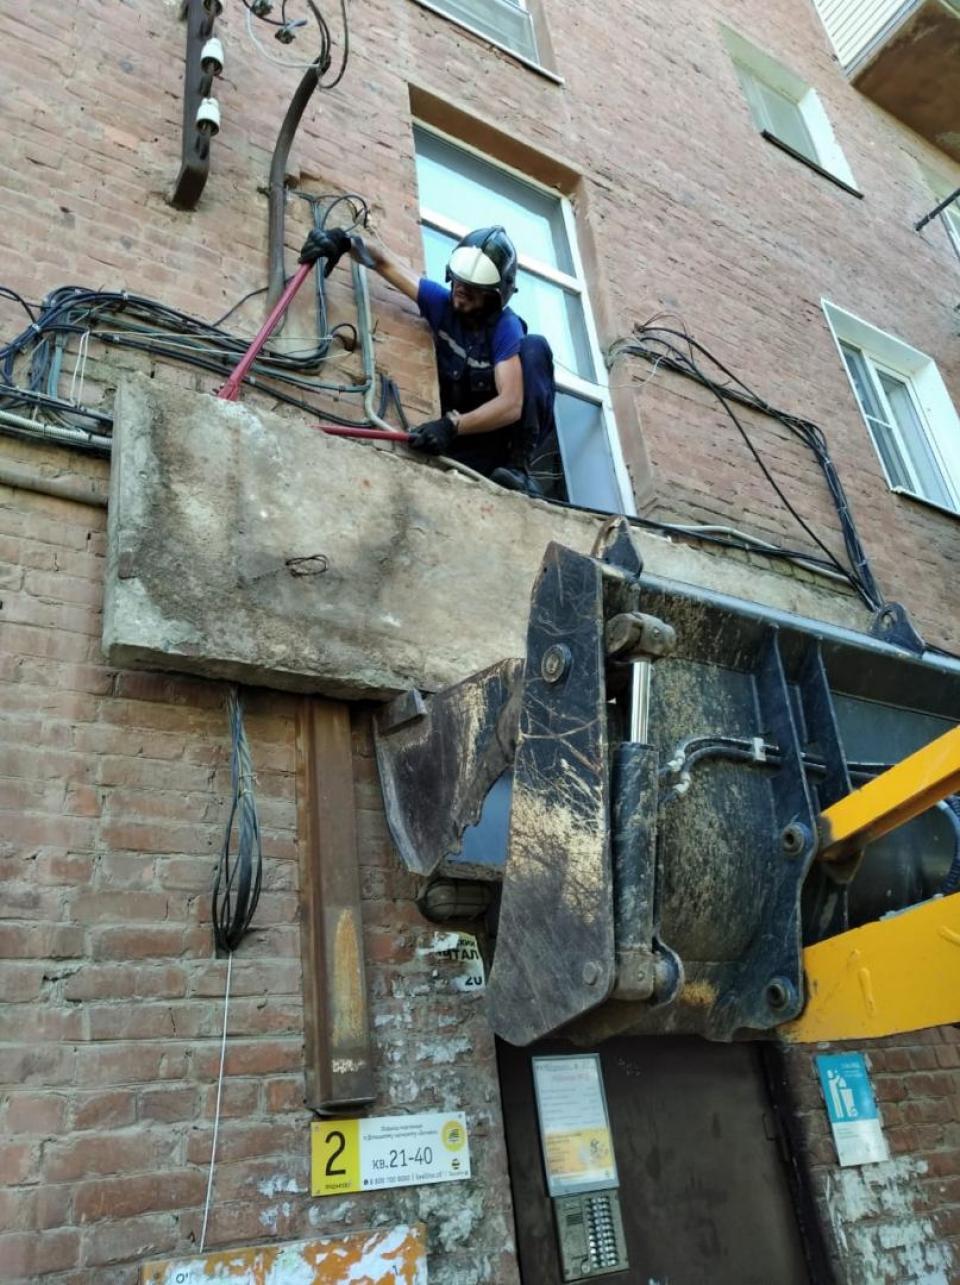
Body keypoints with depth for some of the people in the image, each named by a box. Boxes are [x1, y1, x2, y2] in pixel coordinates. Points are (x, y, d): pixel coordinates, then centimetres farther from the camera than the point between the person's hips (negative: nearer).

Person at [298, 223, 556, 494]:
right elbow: (384, 261, -3)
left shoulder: (506, 328, -19)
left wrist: (452, 425, -45)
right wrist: (346, 240, -23)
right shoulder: (441, 302, -6)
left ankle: (519, 465, -27)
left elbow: (511, 405, -32)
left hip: (509, 428, -1)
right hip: (466, 433, 1)